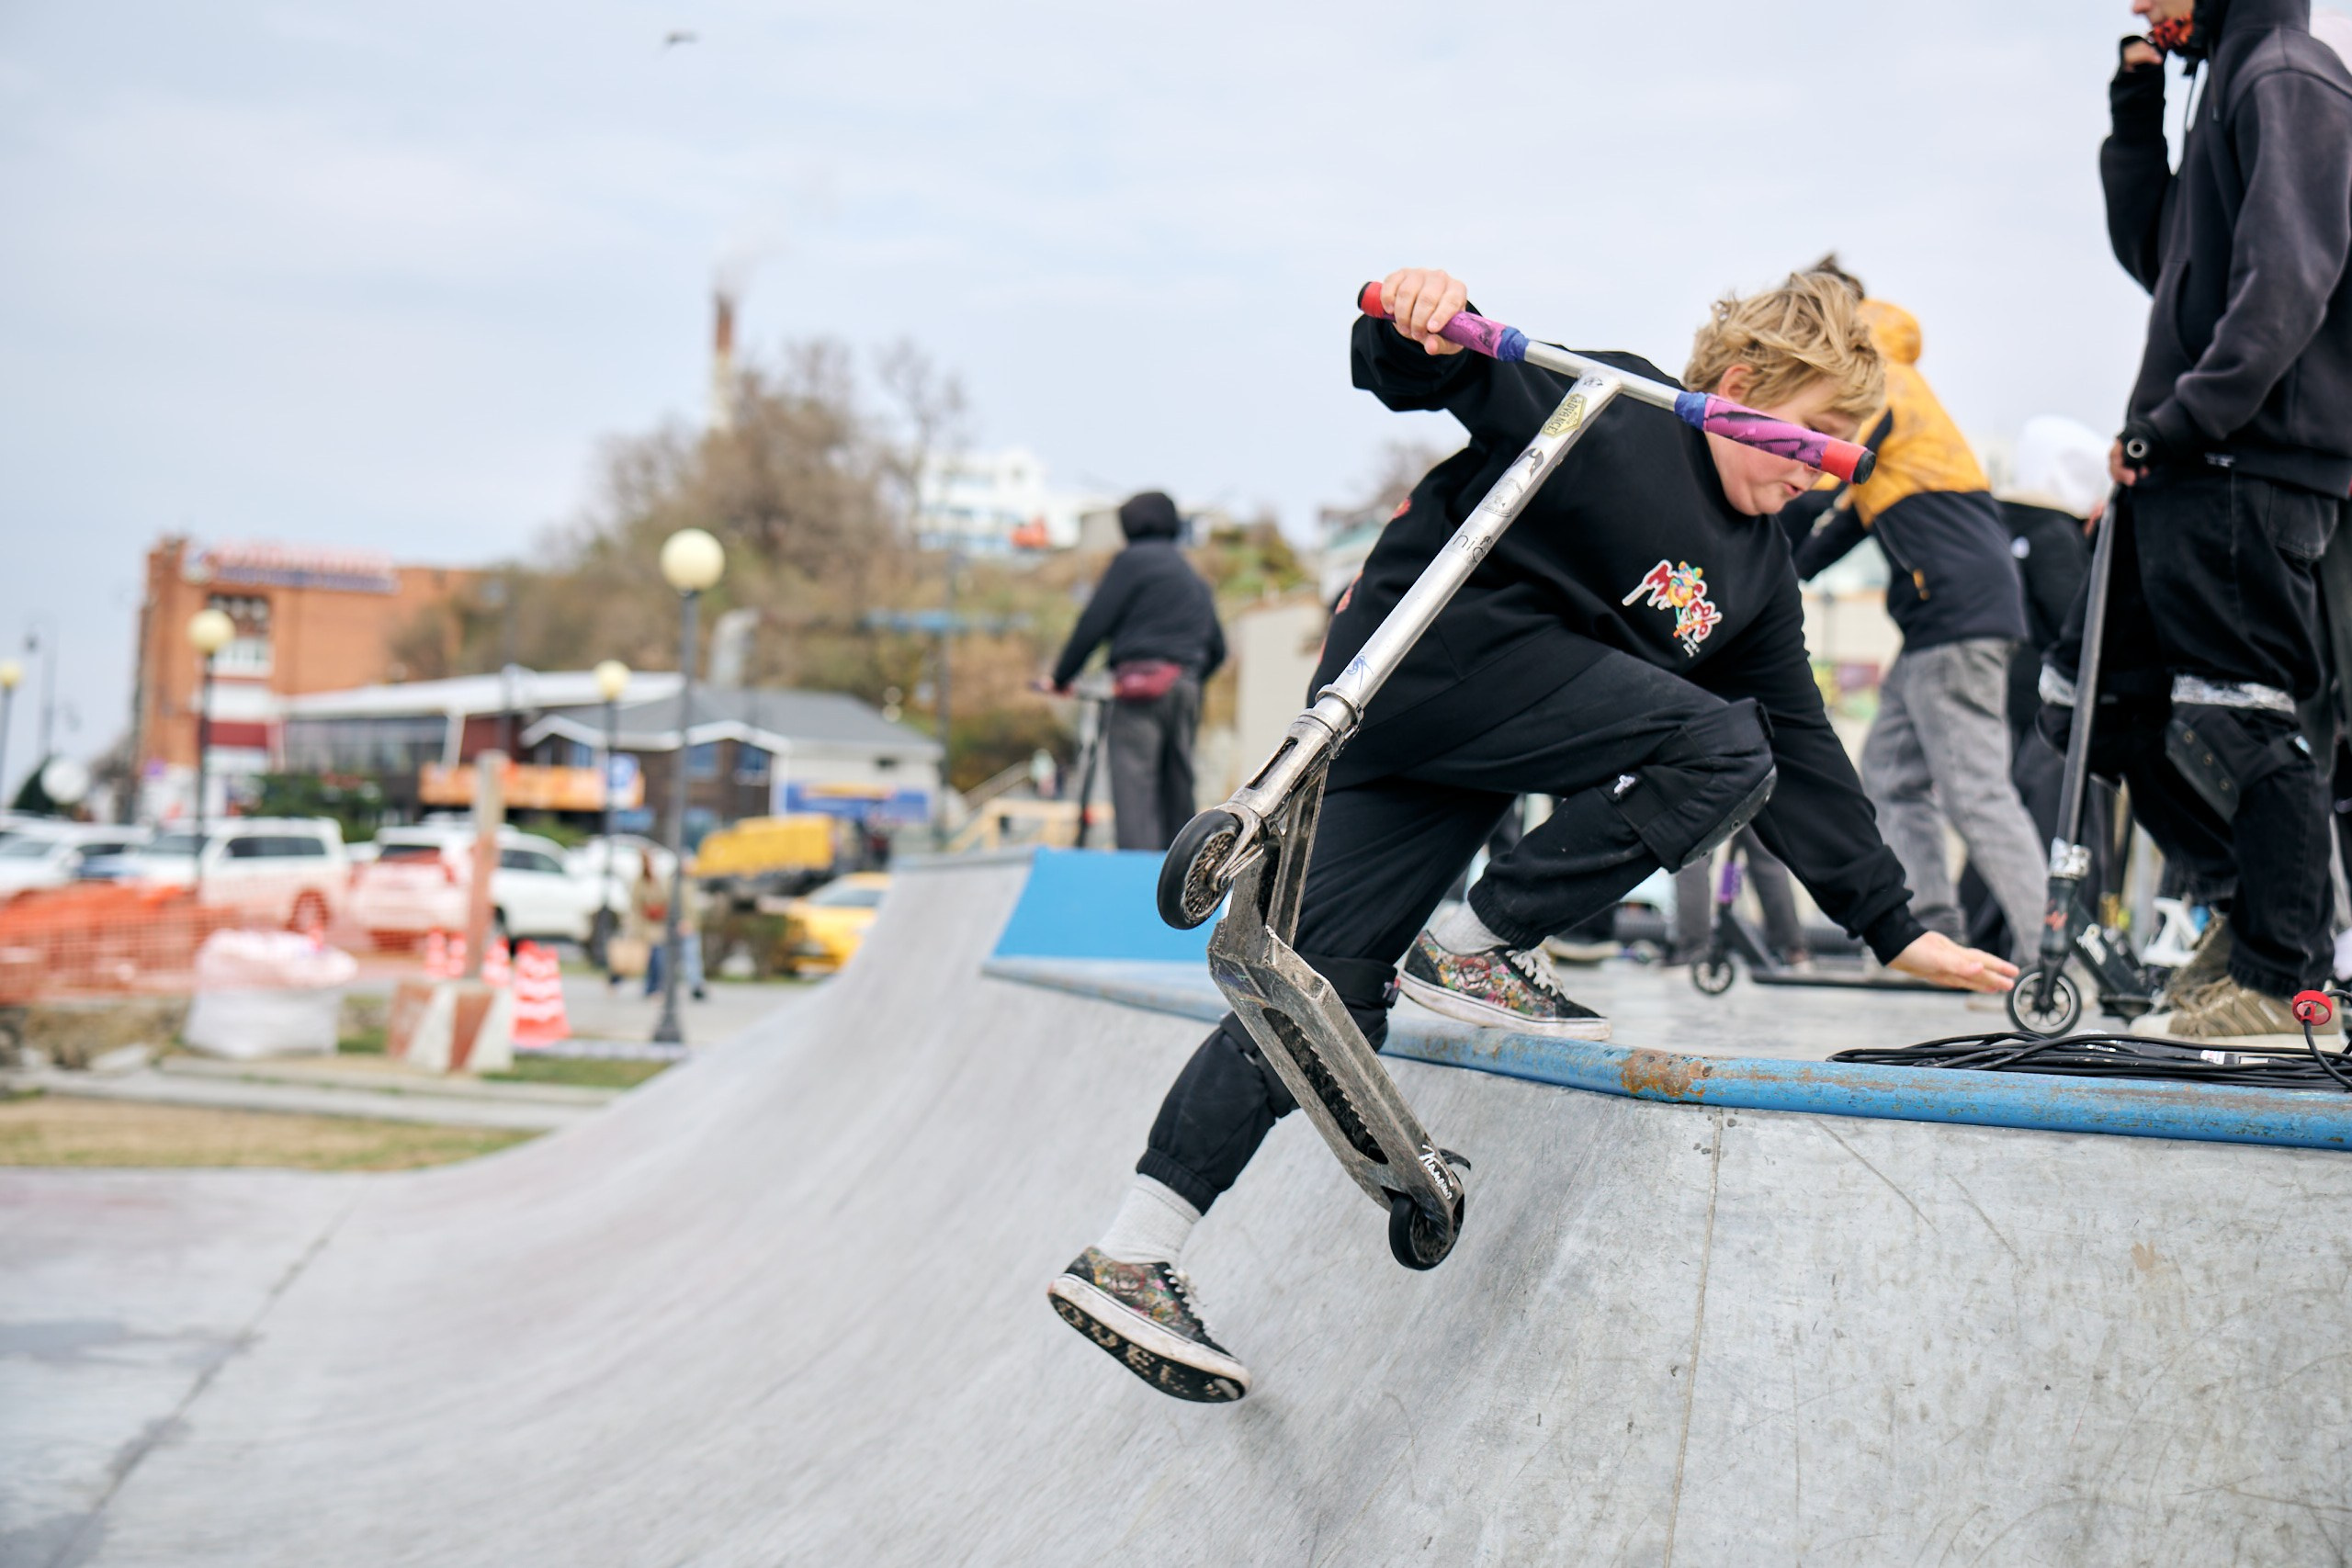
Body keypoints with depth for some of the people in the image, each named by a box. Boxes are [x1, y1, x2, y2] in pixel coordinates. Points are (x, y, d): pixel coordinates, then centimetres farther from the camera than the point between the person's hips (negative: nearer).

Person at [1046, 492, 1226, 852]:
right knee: (1177, 787, 11)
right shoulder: (1195, 578, 24)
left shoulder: (1133, 560, 2)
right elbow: (1217, 649, 24)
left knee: (1133, 785, -12)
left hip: (1141, 683, -7)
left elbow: (1094, 623, -3)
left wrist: (1061, 677, 5)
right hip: (1187, 686, 7)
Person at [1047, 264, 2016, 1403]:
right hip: (1425, 655, -8)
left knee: (1327, 989, 1)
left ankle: (1127, 1260, 2)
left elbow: (1799, 751, 17)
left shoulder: (1758, 568, 17)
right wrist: (1419, 316, -34)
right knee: (1720, 747, -16)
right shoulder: (1609, 413, -5)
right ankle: (1474, 945, -8)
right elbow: (1419, 371, -8)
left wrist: (1896, 930, 14)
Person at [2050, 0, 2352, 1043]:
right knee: (2093, 692, 11)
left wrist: (2177, 420, -19)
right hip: (2191, 467, 10)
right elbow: (2153, 256, 24)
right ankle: (2252, 896, 18)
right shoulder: (2234, 84, 21)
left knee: (2235, 719, -8)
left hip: (2254, 465, -10)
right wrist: (2135, 116, 14)